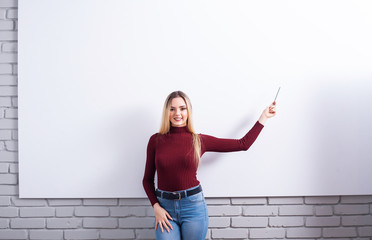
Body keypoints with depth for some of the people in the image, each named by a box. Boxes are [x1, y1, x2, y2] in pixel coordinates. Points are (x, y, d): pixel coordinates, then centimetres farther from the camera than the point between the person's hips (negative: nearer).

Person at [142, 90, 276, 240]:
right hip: (165, 207, 0)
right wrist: (156, 207, -6)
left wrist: (264, 117, 8)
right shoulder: (156, 140, 1)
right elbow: (147, 179, 7)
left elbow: (243, 144, 5)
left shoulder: (199, 140, 0)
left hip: (193, 206, 0)